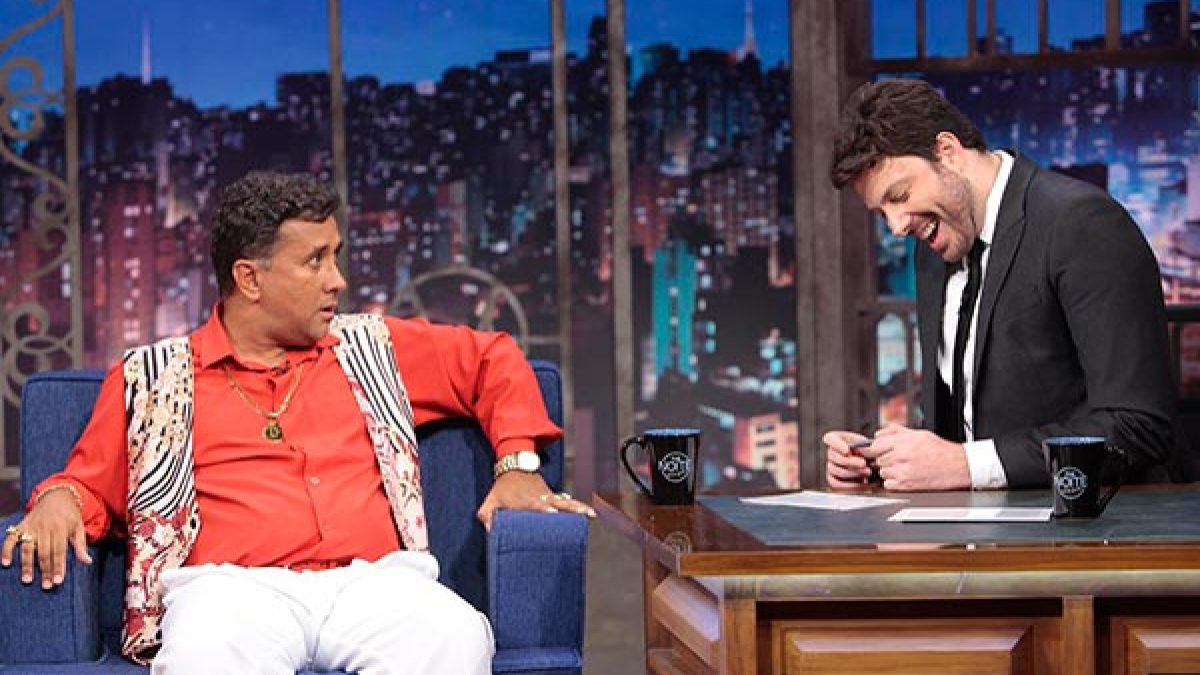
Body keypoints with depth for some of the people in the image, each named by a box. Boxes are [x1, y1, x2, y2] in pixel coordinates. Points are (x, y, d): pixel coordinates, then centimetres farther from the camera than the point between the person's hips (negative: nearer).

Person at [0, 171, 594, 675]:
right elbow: (93, 483, 21)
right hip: (231, 584, -2)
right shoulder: (150, 377, 19)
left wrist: (517, 465, 18)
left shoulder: (368, 348, 25)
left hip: (372, 579, 2)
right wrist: (60, 500, -4)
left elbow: (492, 359, 33)